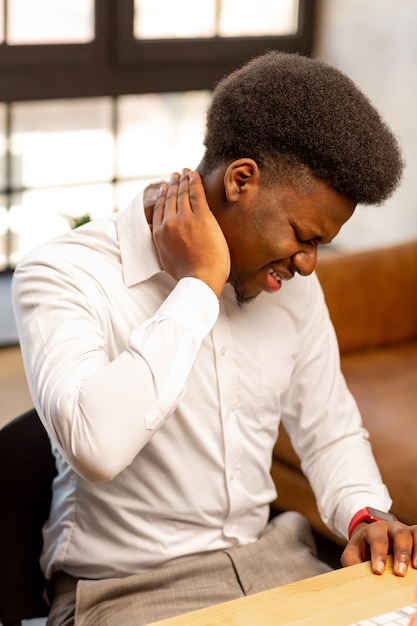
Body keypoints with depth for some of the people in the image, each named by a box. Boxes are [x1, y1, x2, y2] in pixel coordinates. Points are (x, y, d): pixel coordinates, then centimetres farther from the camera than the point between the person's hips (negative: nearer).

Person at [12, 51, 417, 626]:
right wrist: (198, 284, -24)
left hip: (269, 560, 5)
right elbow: (95, 446, -31)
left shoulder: (290, 283, 5)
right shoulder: (63, 275, -14)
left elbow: (330, 432, 16)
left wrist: (365, 515, -4)